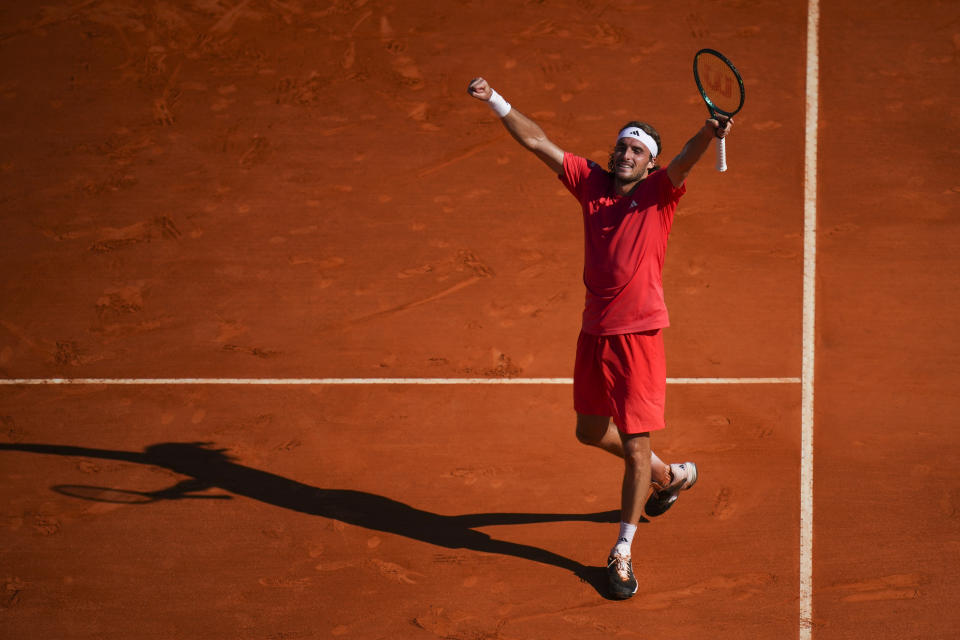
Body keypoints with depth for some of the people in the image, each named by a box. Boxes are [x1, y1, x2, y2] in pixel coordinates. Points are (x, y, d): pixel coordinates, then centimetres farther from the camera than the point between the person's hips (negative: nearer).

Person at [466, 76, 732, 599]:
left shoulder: (659, 193, -5)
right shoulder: (591, 182, 7)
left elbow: (685, 162, -25)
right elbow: (537, 141, 7)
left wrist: (709, 134, -46)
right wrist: (495, 101, 0)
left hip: (637, 335, -6)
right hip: (593, 332, 6)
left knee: (635, 446, -4)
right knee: (591, 430, 20)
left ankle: (622, 554, 10)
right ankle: (670, 476, 45)